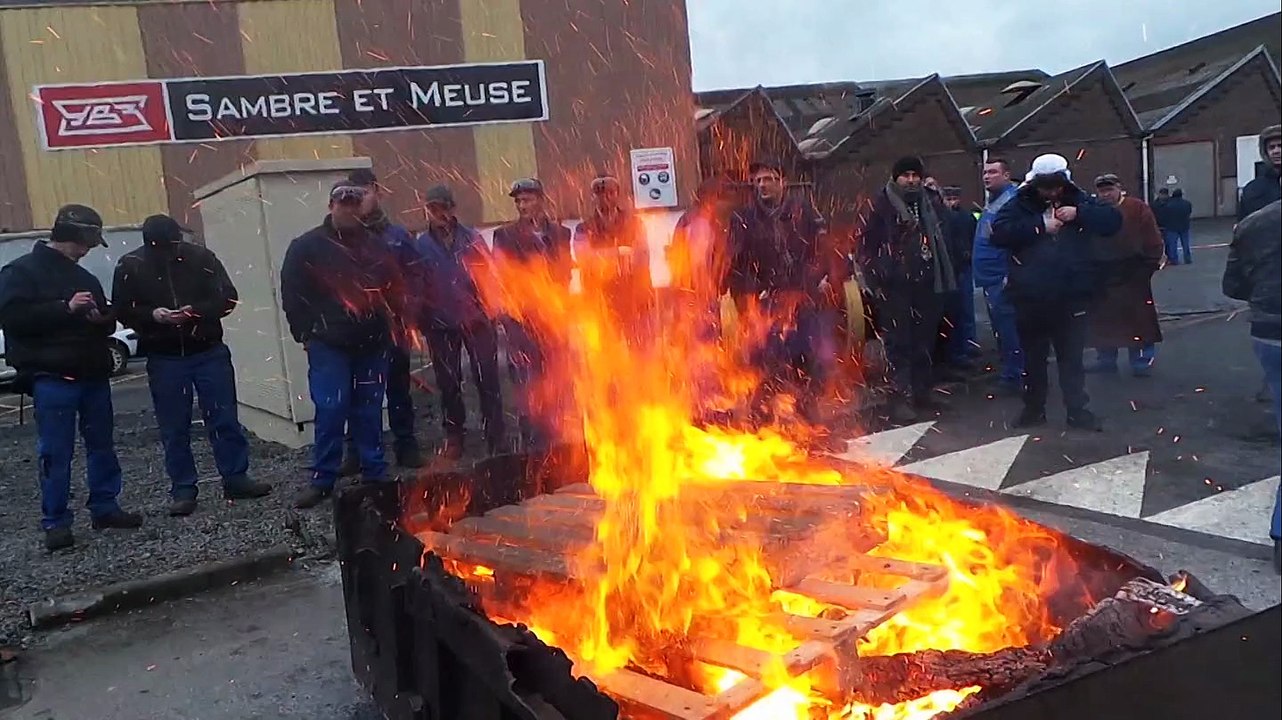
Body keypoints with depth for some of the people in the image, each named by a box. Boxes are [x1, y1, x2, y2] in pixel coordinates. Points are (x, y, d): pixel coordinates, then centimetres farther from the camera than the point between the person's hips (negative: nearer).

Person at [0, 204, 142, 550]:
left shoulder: (84, 277, 19)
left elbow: (108, 320, 27)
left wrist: (102, 318, 2)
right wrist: (66, 308, -20)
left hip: (94, 375, 7)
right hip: (52, 378, -7)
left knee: (102, 445, 10)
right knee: (56, 452, -4)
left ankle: (105, 507, 20)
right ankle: (55, 522, 3)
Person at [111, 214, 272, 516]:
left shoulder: (201, 258, -7)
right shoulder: (130, 266, -4)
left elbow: (228, 297, -4)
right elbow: (122, 310, 1)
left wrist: (197, 310, -21)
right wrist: (152, 315, -19)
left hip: (209, 351, 0)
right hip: (164, 358, 1)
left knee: (224, 418, 4)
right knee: (174, 428, 5)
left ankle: (236, 479, 14)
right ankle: (183, 490, 15)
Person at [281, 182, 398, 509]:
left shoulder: (376, 245, 9)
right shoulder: (307, 246, -1)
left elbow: (393, 289, 17)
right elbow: (291, 294, -3)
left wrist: (391, 322, 9)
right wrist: (305, 334, -6)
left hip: (372, 344, 3)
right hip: (329, 345, -3)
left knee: (369, 411, 9)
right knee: (331, 411, -6)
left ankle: (375, 473, 19)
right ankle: (323, 479, 5)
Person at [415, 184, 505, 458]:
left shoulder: (471, 238, 3)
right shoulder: (421, 245, 2)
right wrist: (424, 321, -4)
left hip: (476, 319, 0)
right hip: (441, 325, 1)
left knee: (488, 379, -2)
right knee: (448, 383, 9)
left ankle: (495, 436, 6)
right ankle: (454, 436, 22)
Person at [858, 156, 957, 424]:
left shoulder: (931, 202, 11)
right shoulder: (881, 204, -3)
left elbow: (943, 239, 17)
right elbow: (866, 245, -4)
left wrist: (943, 276, 10)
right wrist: (876, 280, -8)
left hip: (927, 284, 5)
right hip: (895, 287, -4)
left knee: (925, 341, 9)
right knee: (899, 343, -4)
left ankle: (921, 391, 20)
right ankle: (901, 398, 0)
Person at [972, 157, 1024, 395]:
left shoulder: (1012, 199, -13)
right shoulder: (992, 202, 18)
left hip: (1002, 277, -10)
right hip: (991, 278, 10)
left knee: (1008, 329, -6)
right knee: (1001, 329, 16)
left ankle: (1012, 377, 0)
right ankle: (1009, 371, 26)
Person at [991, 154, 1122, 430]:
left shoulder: (1079, 200, 5)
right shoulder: (1021, 204, -1)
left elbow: (1113, 220, -2)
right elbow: (999, 233, -15)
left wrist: (1079, 213, -16)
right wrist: (1039, 226, -19)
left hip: (1072, 296, 1)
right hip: (1030, 296, 0)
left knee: (1072, 357, 8)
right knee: (1033, 357, 12)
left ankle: (1078, 411, 16)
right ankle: (1034, 409, 24)